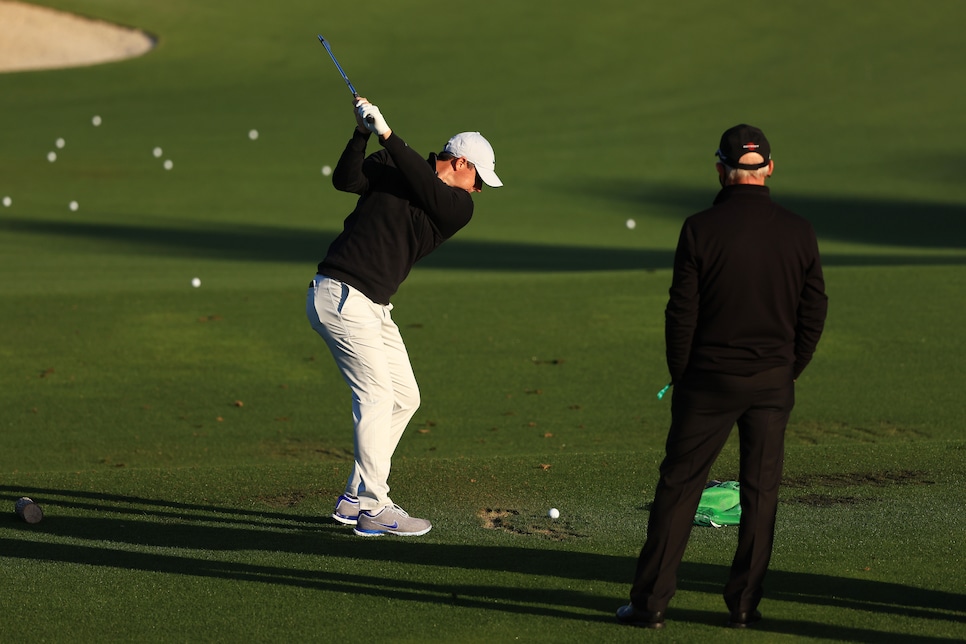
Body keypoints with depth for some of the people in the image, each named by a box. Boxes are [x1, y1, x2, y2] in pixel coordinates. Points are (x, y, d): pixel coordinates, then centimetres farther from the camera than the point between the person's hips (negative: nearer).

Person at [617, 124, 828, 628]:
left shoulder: (701, 229, -10)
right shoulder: (798, 232, -2)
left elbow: (681, 312, -7)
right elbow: (814, 311, 3)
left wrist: (681, 376, 6)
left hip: (709, 379, -2)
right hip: (772, 381, 2)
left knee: (678, 487, 4)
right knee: (760, 492, 10)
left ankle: (649, 601, 4)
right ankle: (744, 604, 11)